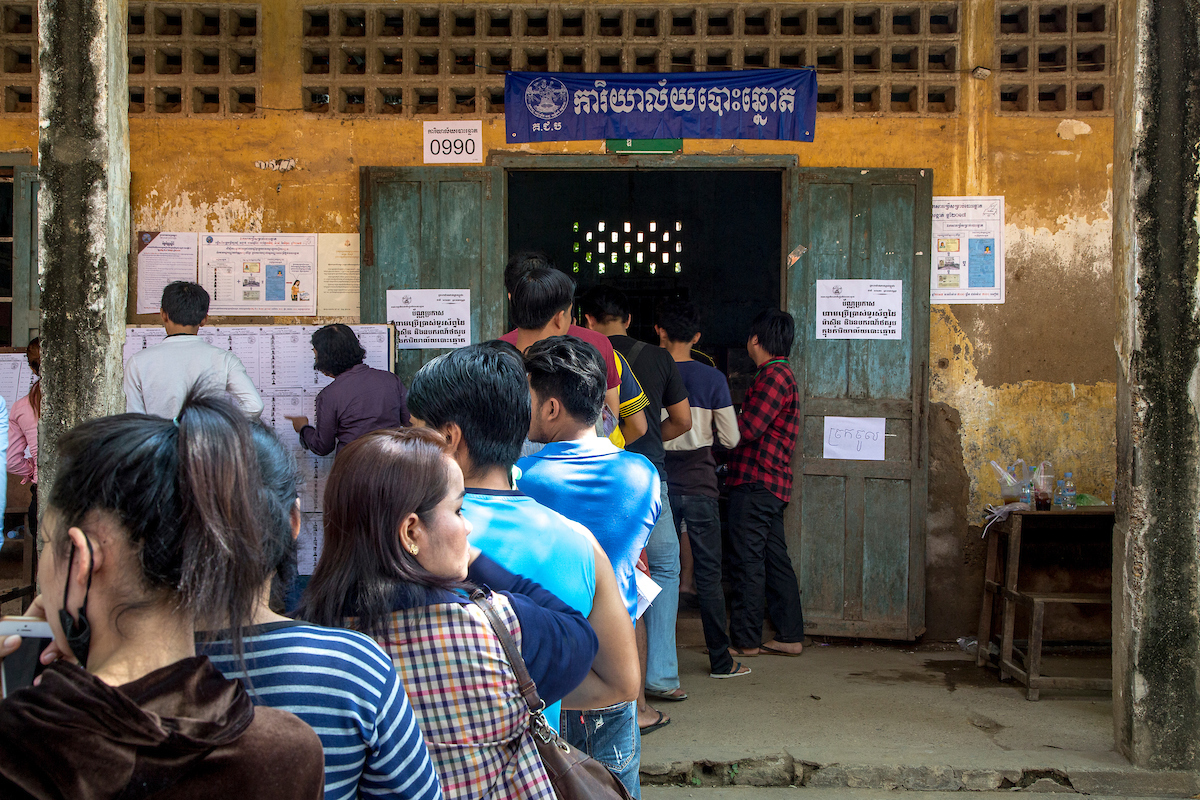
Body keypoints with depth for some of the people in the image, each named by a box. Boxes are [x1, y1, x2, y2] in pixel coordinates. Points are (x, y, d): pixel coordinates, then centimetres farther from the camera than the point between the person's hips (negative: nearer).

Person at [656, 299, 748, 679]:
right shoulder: (712, 378, -5)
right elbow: (731, 438, -1)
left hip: (660, 487, 1)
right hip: (700, 487, -1)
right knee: (708, 575, 4)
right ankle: (720, 661, 8)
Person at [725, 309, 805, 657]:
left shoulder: (773, 375, -13)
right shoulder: (781, 374, 20)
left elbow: (748, 428, -18)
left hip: (755, 483, -10)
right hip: (772, 483, 10)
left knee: (748, 561, -5)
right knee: (774, 560, 11)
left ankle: (744, 639, -1)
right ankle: (790, 636, 14)